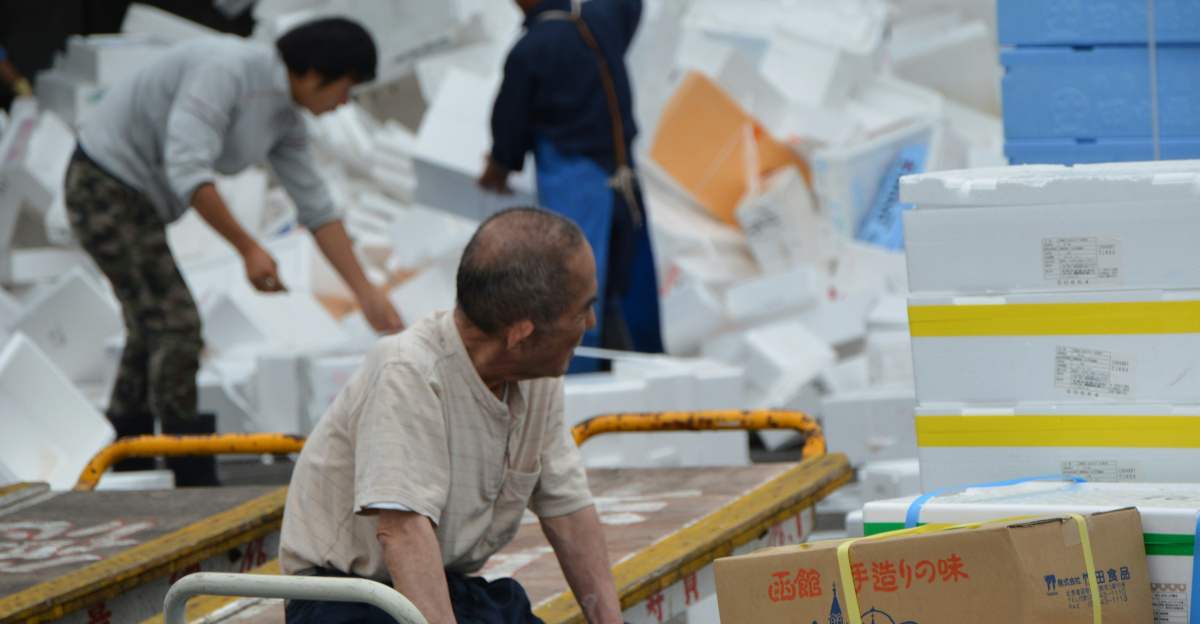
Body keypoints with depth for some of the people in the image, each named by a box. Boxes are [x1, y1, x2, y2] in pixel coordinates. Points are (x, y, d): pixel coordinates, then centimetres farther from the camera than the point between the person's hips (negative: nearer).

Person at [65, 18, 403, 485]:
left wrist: (367, 294, 7)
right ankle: (195, 489, -8)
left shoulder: (285, 123, 4)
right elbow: (188, 169, -31)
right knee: (175, 325, -12)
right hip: (106, 187, -10)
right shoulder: (227, 68, -25)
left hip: (143, 201, 10)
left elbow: (318, 210, 9)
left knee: (152, 329, 17)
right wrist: (248, 249, -27)